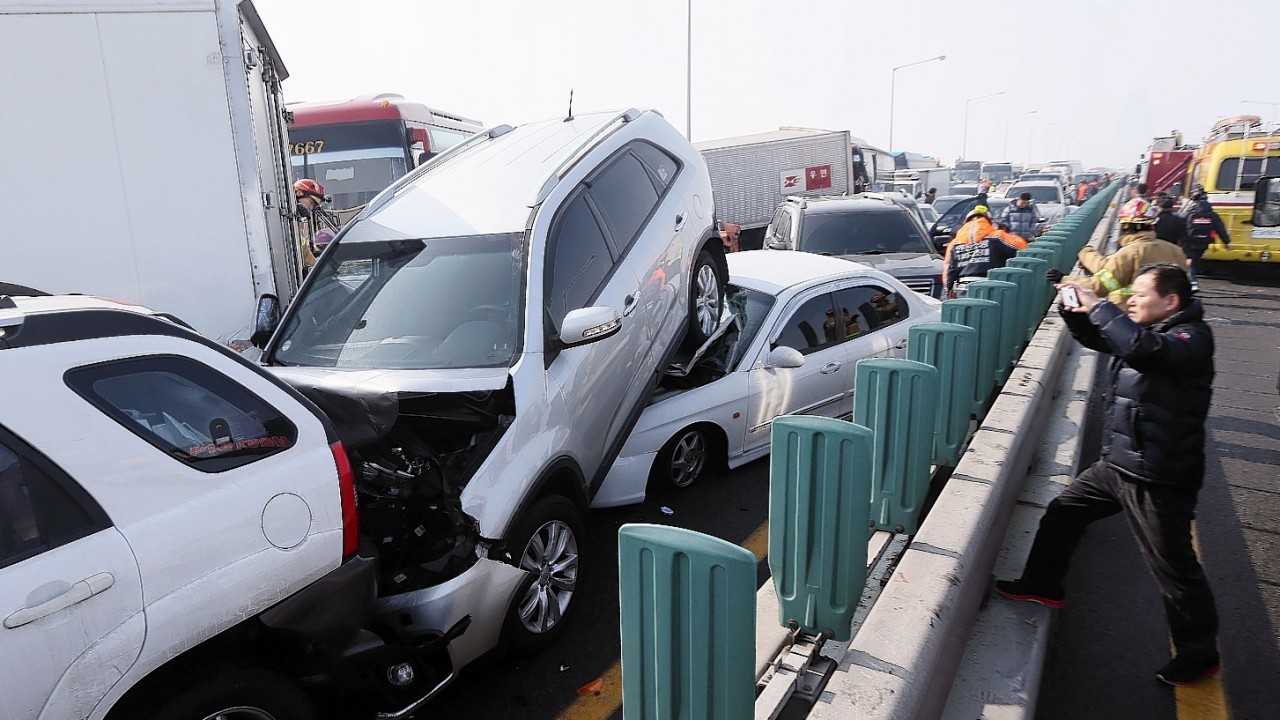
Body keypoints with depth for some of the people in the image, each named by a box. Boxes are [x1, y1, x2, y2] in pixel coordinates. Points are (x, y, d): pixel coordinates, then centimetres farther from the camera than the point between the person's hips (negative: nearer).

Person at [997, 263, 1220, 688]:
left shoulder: (1191, 337, -17)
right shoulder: (1152, 331, 9)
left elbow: (1141, 348, -38)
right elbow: (1094, 337, 20)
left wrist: (1098, 306, -29)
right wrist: (1075, 308, 0)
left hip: (1158, 479, -9)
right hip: (1116, 465, 9)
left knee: (1174, 570, 3)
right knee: (1062, 512, 17)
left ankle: (1198, 656, 23)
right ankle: (1043, 585, 35)